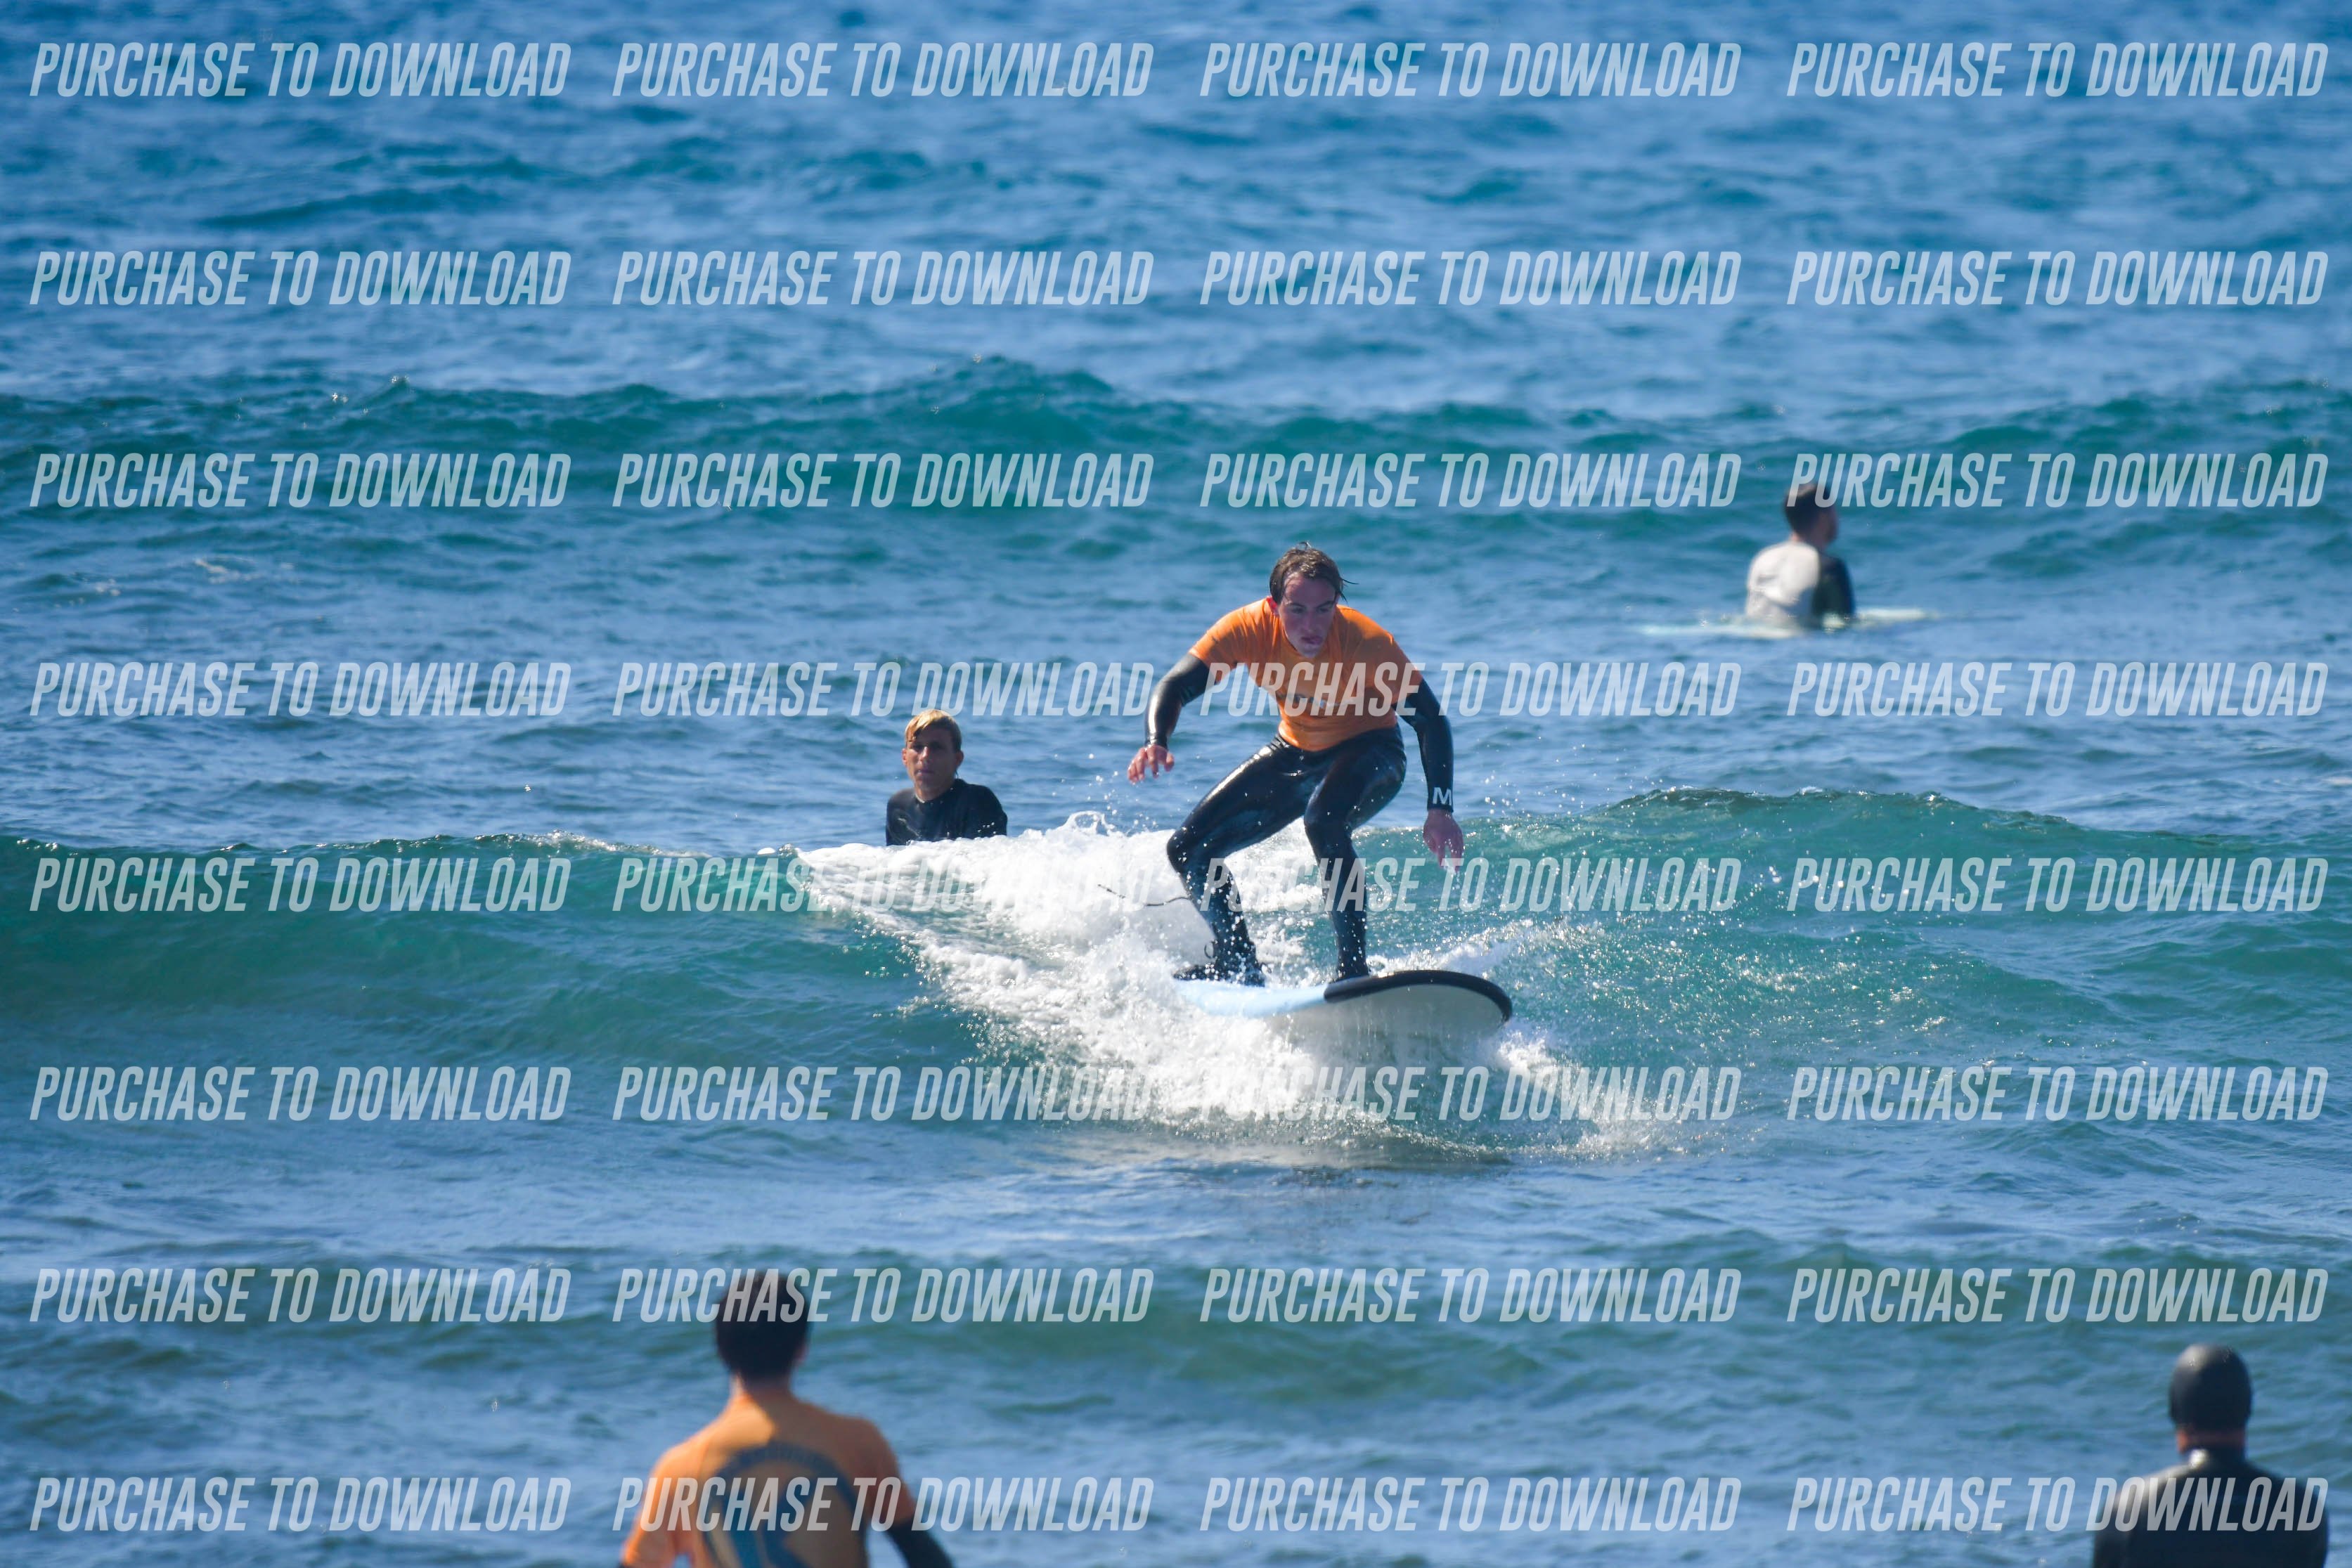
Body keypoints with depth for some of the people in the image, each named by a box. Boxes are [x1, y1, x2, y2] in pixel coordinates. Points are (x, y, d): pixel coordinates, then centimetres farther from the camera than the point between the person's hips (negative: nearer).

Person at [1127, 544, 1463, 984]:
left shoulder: (1366, 643, -31)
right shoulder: (1248, 630, -24)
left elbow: (1429, 720, -23)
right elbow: (1175, 686, -22)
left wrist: (1440, 808, -32)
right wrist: (1155, 743, -44)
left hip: (1369, 752, -5)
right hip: (1295, 751, 5)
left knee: (1324, 820, -38)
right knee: (1190, 850, 1)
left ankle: (1354, 966, -31)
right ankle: (1237, 962, 23)